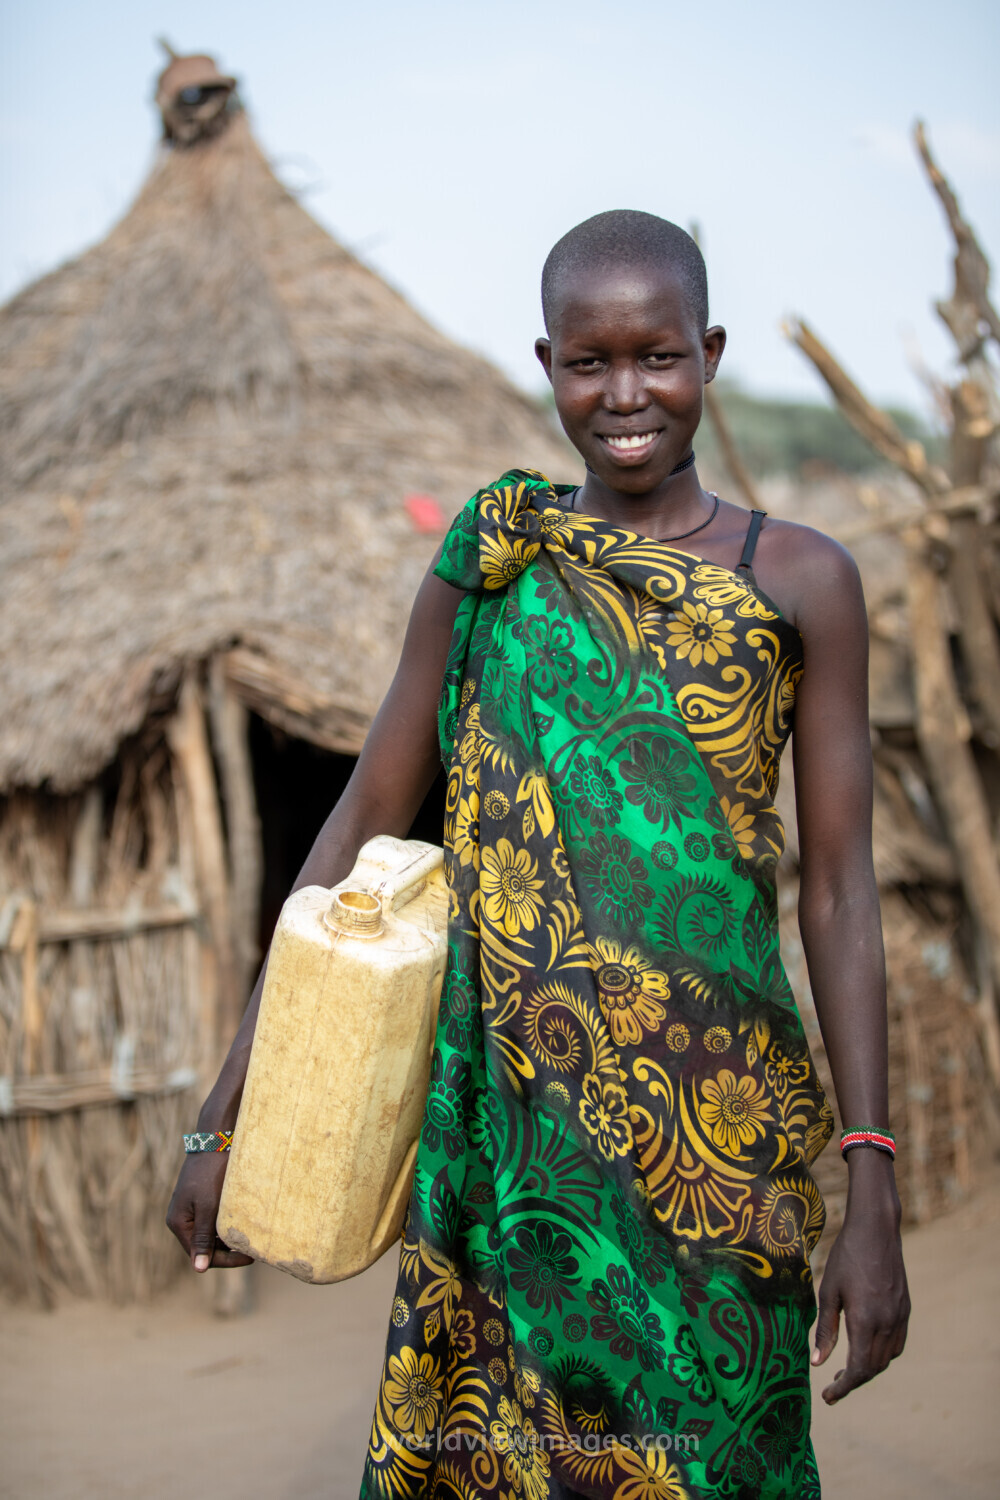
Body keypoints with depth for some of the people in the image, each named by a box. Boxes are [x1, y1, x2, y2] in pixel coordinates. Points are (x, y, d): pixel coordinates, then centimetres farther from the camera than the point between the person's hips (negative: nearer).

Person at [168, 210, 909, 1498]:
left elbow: (839, 888, -1)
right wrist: (229, 1113, 5)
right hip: (509, 1117, 1)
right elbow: (362, 826, 6)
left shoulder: (799, 581, 1)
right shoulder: (484, 568, 5)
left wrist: (873, 1196, -6)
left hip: (717, 1117, -1)